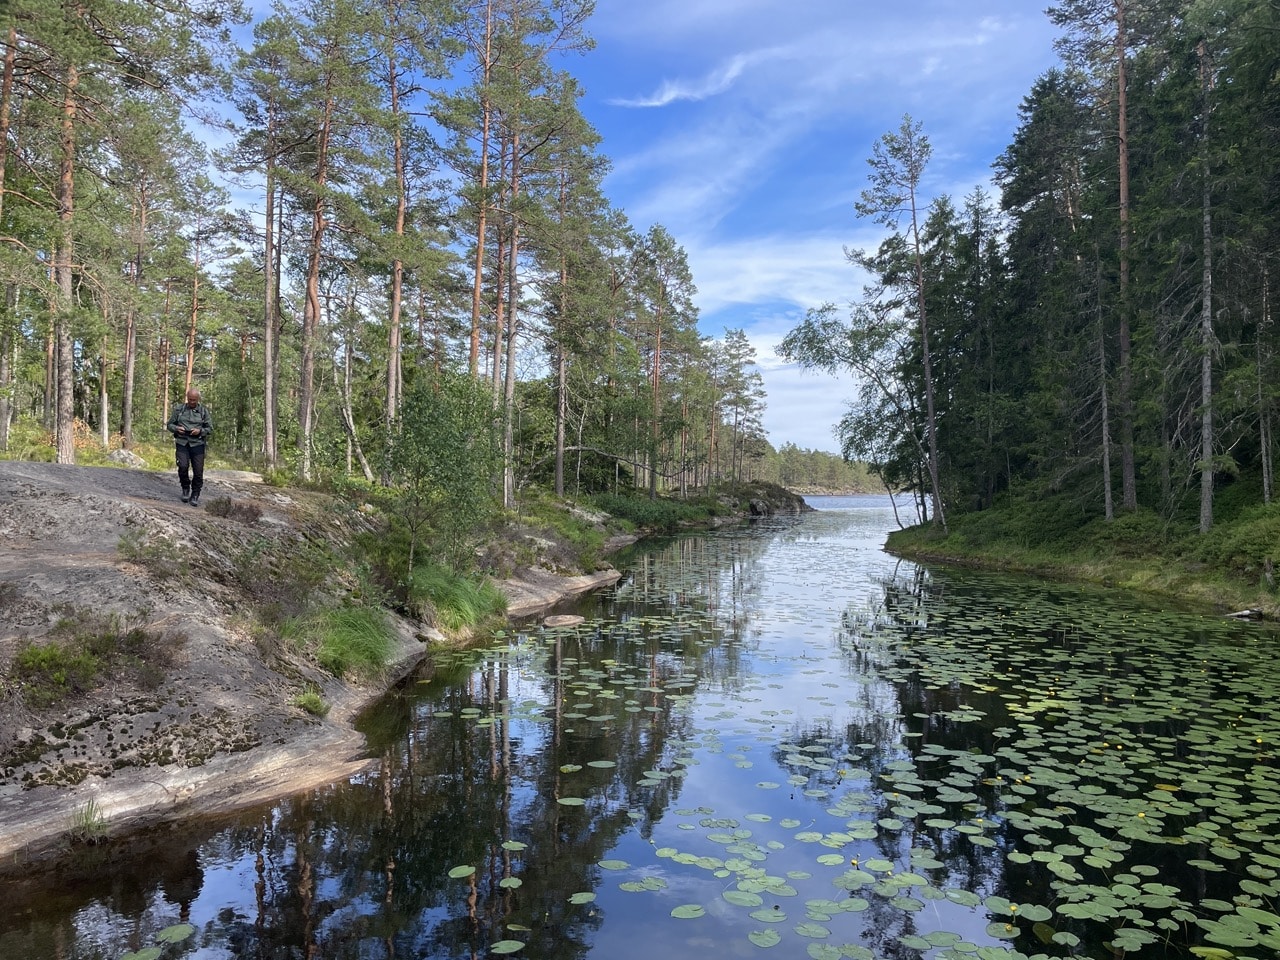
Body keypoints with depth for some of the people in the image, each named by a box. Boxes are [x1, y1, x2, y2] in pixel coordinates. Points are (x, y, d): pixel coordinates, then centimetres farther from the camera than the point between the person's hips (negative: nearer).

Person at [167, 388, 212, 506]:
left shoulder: (203, 410, 6)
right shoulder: (179, 409, 7)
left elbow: (210, 428, 6)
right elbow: (169, 424, 13)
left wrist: (200, 431, -14)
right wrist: (176, 428, -9)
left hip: (197, 443, 0)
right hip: (182, 443, 0)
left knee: (198, 471, -3)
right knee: (183, 466, -16)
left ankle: (195, 495, 12)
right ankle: (185, 489, 10)